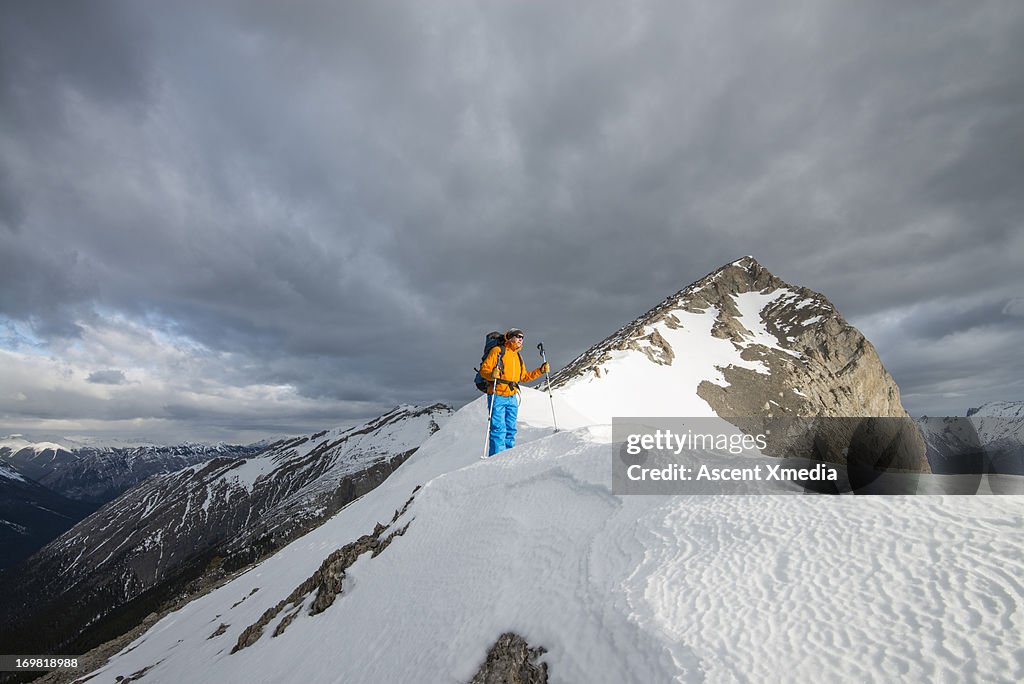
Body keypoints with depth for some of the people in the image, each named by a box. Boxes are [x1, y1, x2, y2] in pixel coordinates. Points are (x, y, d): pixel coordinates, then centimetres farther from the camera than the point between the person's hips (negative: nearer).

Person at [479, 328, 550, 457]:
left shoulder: (518, 356, 21)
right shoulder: (498, 350, -2)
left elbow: (524, 377, 26)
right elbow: (484, 370, -7)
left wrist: (540, 371, 17)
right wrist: (492, 375, -28)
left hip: (512, 398, 7)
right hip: (497, 396, -7)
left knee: (510, 429, 8)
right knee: (498, 428, -10)